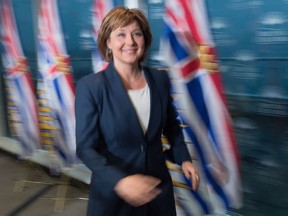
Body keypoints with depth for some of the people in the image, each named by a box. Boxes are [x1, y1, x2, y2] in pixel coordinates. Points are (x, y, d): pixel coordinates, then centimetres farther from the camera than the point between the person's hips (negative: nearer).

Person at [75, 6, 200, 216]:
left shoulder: (160, 79, -3)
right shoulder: (90, 86, -15)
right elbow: (86, 147, -15)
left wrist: (184, 158, -1)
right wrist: (119, 181, -29)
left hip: (158, 186, 3)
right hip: (112, 193, -3)